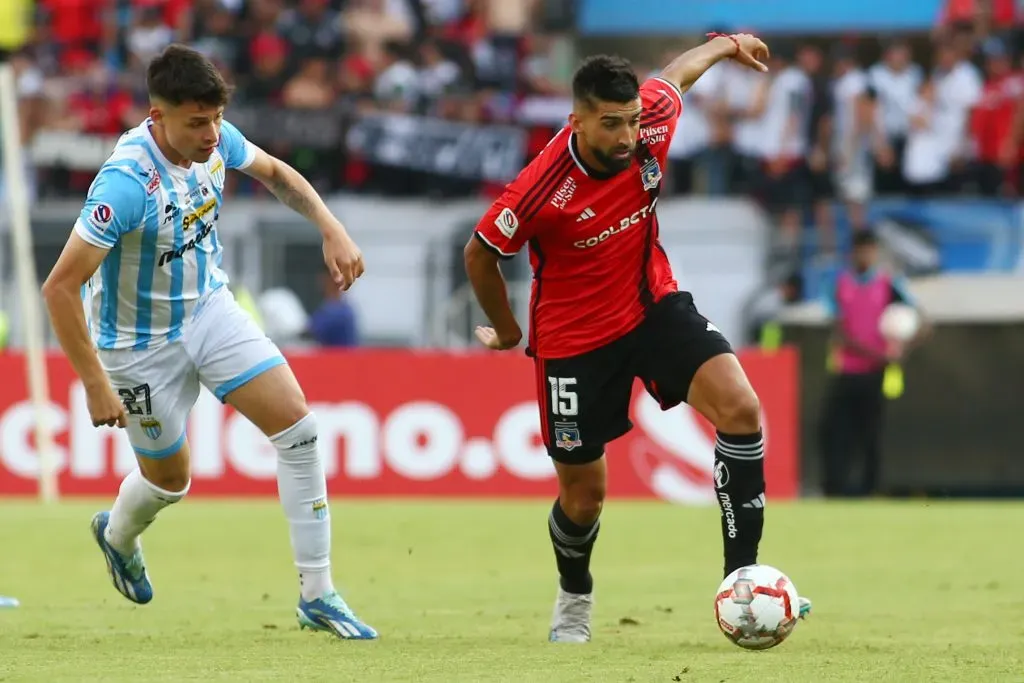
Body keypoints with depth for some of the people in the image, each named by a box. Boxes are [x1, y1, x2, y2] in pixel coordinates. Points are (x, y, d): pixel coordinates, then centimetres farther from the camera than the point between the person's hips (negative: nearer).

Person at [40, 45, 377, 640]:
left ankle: (318, 596, -3)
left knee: (298, 428, -10)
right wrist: (97, 385, -29)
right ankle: (118, 535, 51)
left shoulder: (216, 139, -14)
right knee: (169, 480, 12)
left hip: (210, 307, 5)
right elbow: (60, 287, -31)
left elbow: (274, 172, 11)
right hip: (143, 340, -5)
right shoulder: (127, 183, -34)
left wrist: (332, 229, -3)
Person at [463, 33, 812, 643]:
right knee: (584, 494, 7)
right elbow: (480, 254, -11)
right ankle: (574, 598, 41)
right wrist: (506, 331, 4)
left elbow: (675, 74, 9)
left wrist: (726, 45, 28)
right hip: (576, 336, -4)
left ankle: (742, 576, -16)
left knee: (741, 408, -21)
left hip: (653, 305, 4)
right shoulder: (544, 187, -29)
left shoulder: (651, 119, -17)